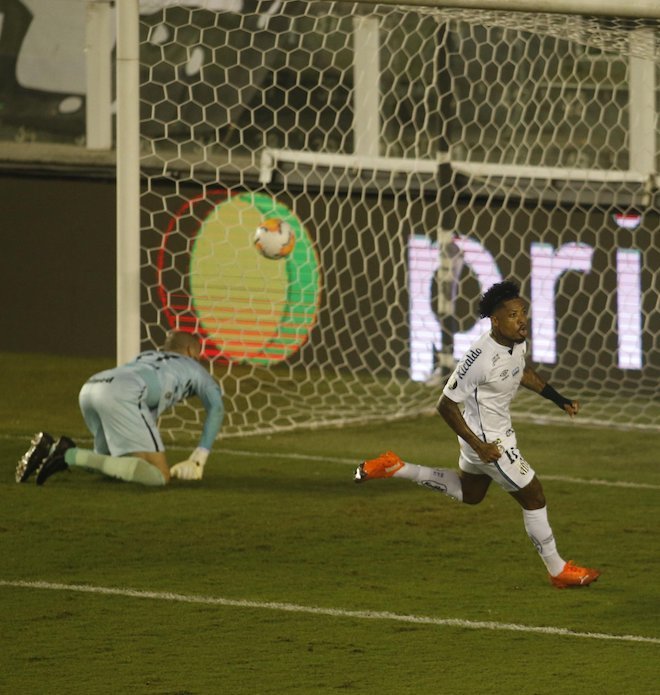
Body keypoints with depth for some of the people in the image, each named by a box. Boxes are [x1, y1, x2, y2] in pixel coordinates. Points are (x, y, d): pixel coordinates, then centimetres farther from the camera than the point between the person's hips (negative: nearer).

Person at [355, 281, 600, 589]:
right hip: (488, 441, -9)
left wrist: (559, 399, 14)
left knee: (470, 493, 30)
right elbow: (446, 404, -26)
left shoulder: (518, 342, -8)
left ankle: (395, 468, 31)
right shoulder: (480, 358, -33)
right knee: (533, 497, 2)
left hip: (499, 430, 9)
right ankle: (558, 571, 18)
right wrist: (479, 447, -26)